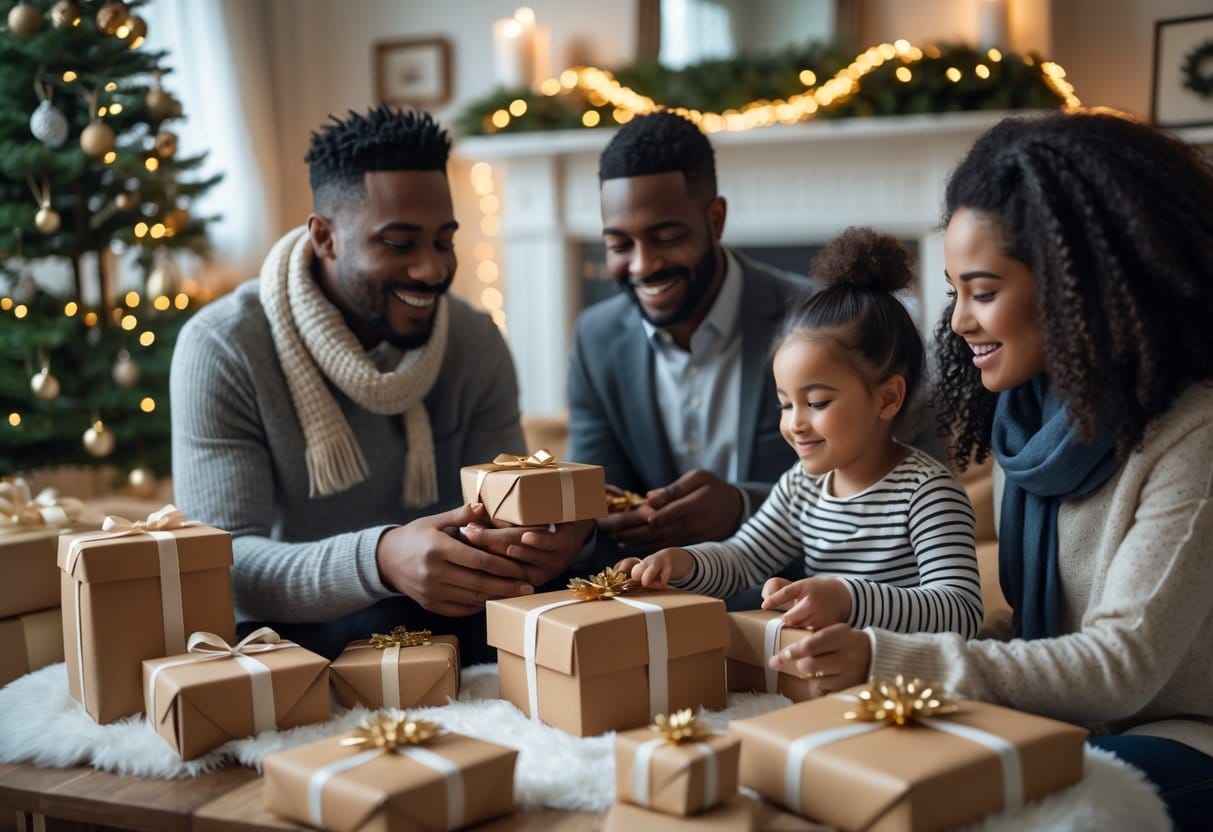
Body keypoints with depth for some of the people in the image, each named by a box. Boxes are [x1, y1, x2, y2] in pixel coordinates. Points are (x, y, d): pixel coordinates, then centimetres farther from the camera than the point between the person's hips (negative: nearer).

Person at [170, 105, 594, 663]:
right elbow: (221, 565, -23)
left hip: (443, 626, 5)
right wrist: (380, 559, -43)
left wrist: (553, 532, -28)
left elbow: (505, 519, -1)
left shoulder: (476, 344, -1)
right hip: (283, 637, -5)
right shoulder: (223, 350, -15)